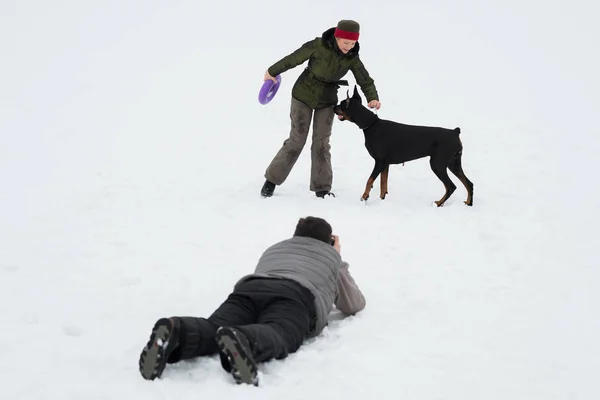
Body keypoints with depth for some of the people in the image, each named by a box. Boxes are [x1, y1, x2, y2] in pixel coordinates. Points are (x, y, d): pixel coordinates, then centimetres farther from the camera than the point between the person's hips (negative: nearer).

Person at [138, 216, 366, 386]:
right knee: (275, 335, -32)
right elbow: (355, 305, 46)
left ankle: (174, 332, -54)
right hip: (295, 295, -3)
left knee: (214, 328, -20)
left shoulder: (273, 249, 46)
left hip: (249, 287, 4)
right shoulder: (332, 259, 37)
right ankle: (241, 340, -67)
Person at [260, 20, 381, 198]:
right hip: (304, 96, -3)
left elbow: (365, 81, -10)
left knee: (321, 142, 2)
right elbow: (293, 59, -10)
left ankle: (321, 188, 9)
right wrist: (272, 71, 3)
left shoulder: (352, 58, -12)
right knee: (297, 140, -2)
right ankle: (272, 179, 11)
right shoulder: (318, 45, -23)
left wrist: (373, 98, -31)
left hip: (327, 101, 3)